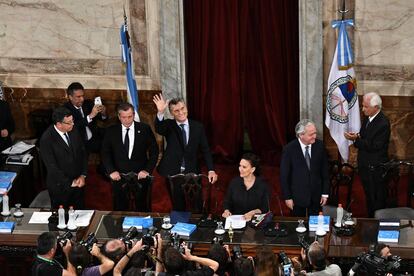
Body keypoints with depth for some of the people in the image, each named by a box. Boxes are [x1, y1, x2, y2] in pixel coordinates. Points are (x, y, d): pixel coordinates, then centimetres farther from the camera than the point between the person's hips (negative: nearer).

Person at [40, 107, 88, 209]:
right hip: (60, 187, -5)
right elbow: (52, 167, -21)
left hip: (78, 183, 5)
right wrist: (70, 183, -16)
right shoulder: (47, 139, -22)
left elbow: (83, 153, 5)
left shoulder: (73, 131, -4)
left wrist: (83, 175, -6)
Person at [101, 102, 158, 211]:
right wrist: (111, 171, -11)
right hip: (119, 176, 1)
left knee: (141, 208, 8)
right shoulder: (111, 131, -1)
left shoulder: (144, 129, -3)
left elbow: (154, 151, 0)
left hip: (140, 175, -1)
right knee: (120, 208, 9)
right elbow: (105, 153, 2)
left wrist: (148, 170, -9)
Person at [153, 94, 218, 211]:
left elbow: (205, 149, 4)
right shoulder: (169, 125, -2)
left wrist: (211, 170, -6)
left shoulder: (198, 127, 3)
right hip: (173, 173, -1)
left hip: (192, 173, 1)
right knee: (178, 206, 7)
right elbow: (159, 129, -25)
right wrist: (160, 112, -44)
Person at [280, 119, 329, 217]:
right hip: (298, 196, -2)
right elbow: (284, 175, -8)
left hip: (316, 195, 2)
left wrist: (325, 193, 1)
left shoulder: (319, 145, -8)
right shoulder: (289, 149, -15)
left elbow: (324, 171, 0)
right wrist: (287, 197, -6)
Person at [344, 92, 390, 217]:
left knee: (377, 201, 0)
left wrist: (356, 139, -22)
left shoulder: (383, 123, -20)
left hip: (376, 169, -9)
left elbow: (374, 146, -23)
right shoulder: (367, 118, 7)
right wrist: (357, 137, -6)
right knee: (369, 198, 19)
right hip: (365, 167, 9)